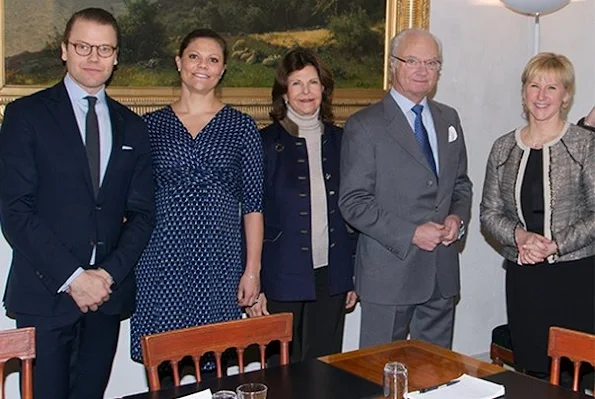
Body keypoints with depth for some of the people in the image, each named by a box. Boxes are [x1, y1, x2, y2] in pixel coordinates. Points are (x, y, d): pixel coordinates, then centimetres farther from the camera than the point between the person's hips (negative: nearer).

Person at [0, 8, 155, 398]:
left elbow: (141, 213, 8)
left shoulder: (132, 127, 12)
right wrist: (72, 277, -13)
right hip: (45, 294, -3)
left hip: (107, 293, 3)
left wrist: (108, 273, -6)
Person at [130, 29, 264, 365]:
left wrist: (252, 270, 0)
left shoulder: (242, 126, 5)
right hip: (161, 261, 1)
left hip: (218, 261, 0)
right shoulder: (151, 125, 8)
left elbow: (253, 204, 4)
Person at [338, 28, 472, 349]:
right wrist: (410, 234, -17)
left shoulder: (448, 119, 12)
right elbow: (353, 202, -11)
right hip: (390, 271, -5)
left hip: (442, 272, 6)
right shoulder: (364, 126, -7)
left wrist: (458, 217, -2)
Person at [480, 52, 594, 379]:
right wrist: (519, 236, -9)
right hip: (522, 278, 3)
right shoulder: (503, 148, 8)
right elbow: (489, 212, 9)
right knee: (530, 371, 9)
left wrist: (555, 244, -15)